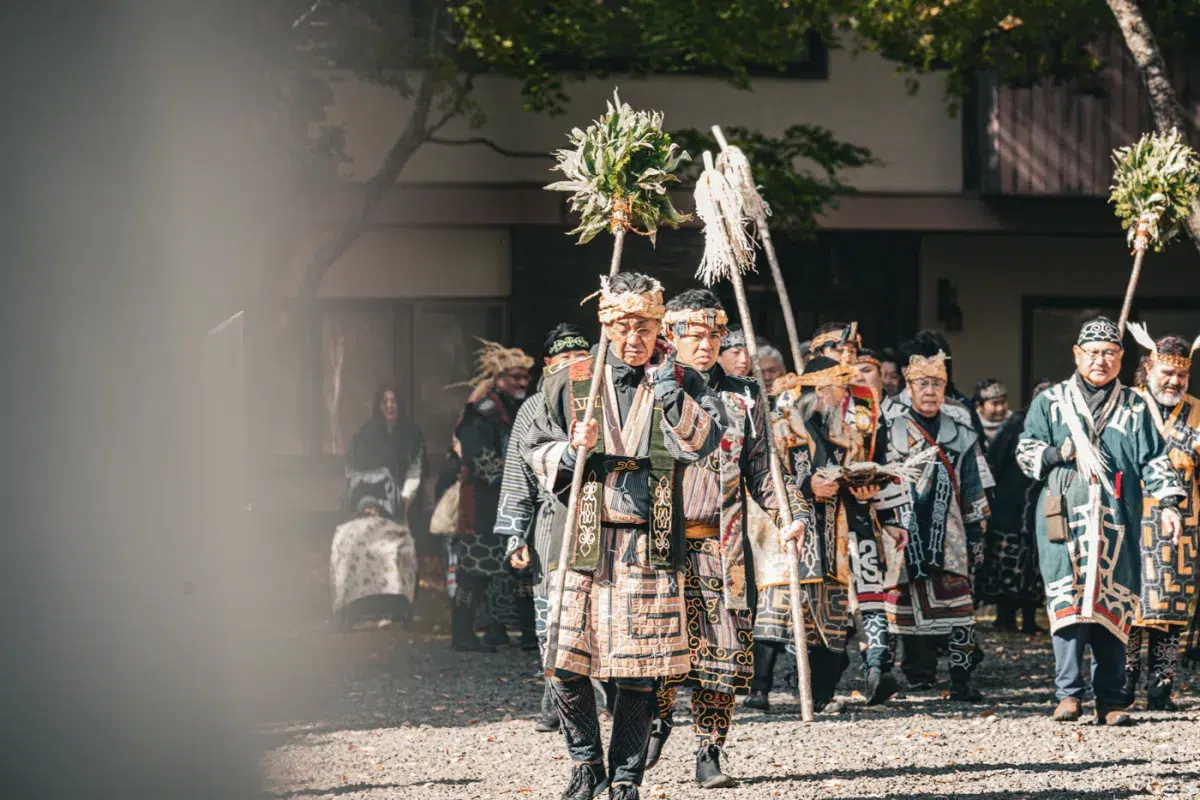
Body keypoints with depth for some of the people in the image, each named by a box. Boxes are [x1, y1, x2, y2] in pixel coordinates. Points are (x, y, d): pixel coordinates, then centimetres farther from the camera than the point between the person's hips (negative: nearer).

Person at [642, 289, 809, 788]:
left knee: (723, 650, -3)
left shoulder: (742, 398, 13)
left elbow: (762, 469, 14)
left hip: (722, 546, 2)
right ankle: (658, 718, 23)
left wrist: (792, 513, 1)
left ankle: (709, 754, 4)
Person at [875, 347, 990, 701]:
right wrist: (889, 522, -7)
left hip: (949, 534, 1)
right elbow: (880, 482, 4)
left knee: (958, 605, -9)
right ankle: (919, 676, 11)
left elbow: (972, 491, 17)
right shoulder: (892, 432, 8)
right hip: (908, 535, -1)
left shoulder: (960, 435, 15)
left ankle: (961, 679, -10)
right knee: (910, 606, 1)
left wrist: (976, 536, 12)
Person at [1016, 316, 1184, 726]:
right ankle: (1068, 693, -11)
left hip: (1117, 520, 1)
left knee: (1114, 605, -1)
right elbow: (1026, 452, 11)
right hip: (1065, 517, -1)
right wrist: (1058, 453, -8)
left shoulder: (1135, 408, 14)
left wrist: (1167, 502, 0)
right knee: (1068, 599, -12)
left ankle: (1110, 700, 2)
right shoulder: (1050, 402, 12)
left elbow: (1154, 460, 13)